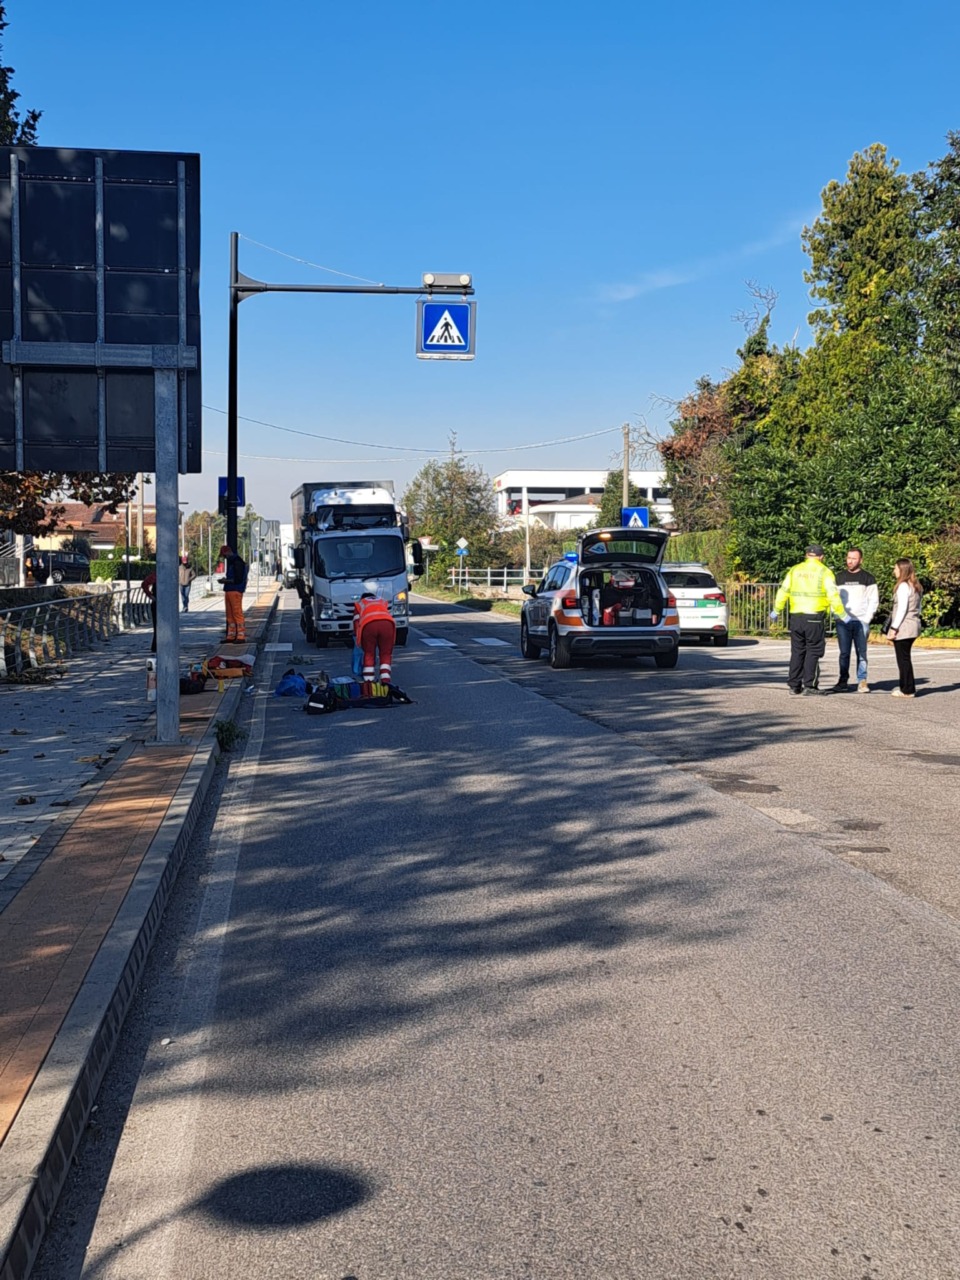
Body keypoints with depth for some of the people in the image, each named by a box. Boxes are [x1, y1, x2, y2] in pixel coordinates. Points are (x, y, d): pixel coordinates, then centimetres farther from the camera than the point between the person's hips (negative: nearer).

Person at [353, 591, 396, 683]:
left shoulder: (359, 604, 37)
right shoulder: (383, 602, 42)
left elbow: (356, 621, 29)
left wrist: (357, 638, 37)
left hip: (368, 624, -1)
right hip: (387, 623, 1)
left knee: (369, 654, 11)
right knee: (386, 654, 9)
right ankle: (385, 680, -6)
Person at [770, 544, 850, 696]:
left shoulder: (795, 570, 10)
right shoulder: (825, 572, -2)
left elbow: (783, 592, 11)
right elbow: (833, 597, -8)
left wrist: (776, 611, 22)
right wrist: (843, 615, 0)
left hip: (796, 617, 4)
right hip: (815, 618, -4)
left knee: (797, 651, 11)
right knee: (813, 651, 2)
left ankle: (794, 685, 12)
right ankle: (809, 685, -2)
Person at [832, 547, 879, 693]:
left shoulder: (868, 578, 6)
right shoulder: (839, 577, 12)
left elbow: (874, 601, 5)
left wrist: (867, 619, -5)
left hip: (861, 622, -2)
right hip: (842, 622, 2)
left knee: (862, 652, -2)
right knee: (844, 653, 2)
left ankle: (862, 681, 2)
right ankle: (843, 681, 5)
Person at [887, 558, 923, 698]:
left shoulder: (903, 586, -13)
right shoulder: (916, 587, 14)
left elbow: (902, 609, -17)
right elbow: (918, 608, 17)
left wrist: (894, 627, -16)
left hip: (903, 628, -9)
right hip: (914, 626, 9)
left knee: (903, 659, -3)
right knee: (905, 658, 16)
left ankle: (907, 690, 0)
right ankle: (907, 687, 20)